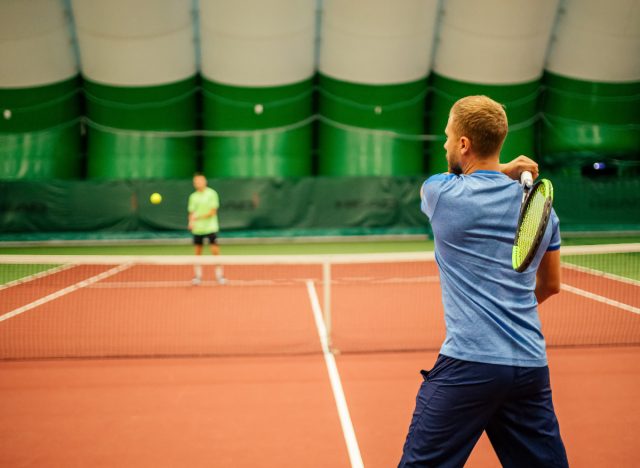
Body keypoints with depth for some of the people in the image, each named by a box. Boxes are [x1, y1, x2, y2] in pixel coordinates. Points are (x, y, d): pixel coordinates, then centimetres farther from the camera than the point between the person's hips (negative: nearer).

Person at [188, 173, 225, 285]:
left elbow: (213, 211, -10)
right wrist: (191, 222, -10)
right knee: (198, 252, 7)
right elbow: (192, 212, 10)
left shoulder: (211, 193, -5)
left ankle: (219, 275, 2)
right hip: (197, 229, 4)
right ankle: (198, 276, 17)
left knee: (215, 250, -8)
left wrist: (199, 217, -21)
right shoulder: (193, 196, 8)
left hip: (210, 228, -4)